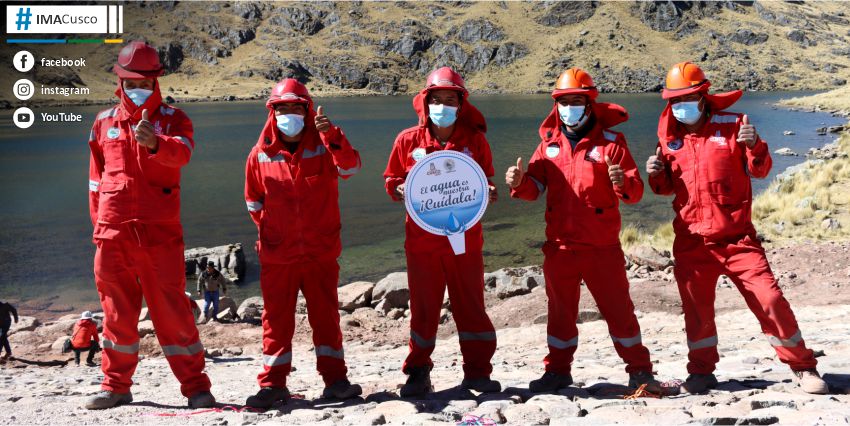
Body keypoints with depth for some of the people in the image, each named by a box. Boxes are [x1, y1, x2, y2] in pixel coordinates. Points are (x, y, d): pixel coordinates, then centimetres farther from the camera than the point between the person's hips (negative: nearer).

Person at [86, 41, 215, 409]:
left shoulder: (172, 118, 2)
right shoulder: (104, 123, 13)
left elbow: (181, 153, -21)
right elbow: (96, 179, 19)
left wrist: (154, 143, -42)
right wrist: (100, 224, 13)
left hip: (159, 232, -3)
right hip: (113, 233, 3)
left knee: (171, 308, -3)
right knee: (117, 311, 10)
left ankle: (195, 386, 5)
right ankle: (116, 385, 23)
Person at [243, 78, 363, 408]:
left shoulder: (323, 146, -1)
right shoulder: (261, 154, 2)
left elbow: (350, 167, -22)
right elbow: (253, 202, 14)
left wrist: (332, 135, -35)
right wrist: (270, 228, 11)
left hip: (320, 251, -1)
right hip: (276, 254, 1)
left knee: (325, 314, 7)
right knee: (276, 317, 7)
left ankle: (334, 378, 16)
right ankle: (273, 383, 15)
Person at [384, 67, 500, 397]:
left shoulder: (474, 140, 2)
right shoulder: (408, 140, 0)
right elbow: (391, 180, 8)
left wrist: (487, 193, -10)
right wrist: (401, 190, -13)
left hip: (465, 240, 1)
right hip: (422, 240, 0)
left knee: (471, 305, 7)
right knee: (424, 308, 8)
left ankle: (477, 372, 19)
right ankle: (418, 371, 21)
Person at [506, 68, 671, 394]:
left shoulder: (610, 142, -3)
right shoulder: (550, 143, 8)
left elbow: (635, 192, -6)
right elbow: (536, 186, 5)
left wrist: (623, 183, -28)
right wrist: (519, 182, -17)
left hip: (602, 245, -3)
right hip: (559, 243, 3)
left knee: (618, 307, 4)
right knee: (560, 309, 14)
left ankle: (639, 370, 19)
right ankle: (557, 370, 27)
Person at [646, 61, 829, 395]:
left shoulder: (732, 125, -1)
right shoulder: (669, 137, 6)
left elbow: (760, 171, -1)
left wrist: (755, 147, -22)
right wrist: (656, 174, -6)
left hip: (737, 236, -2)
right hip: (691, 241, 3)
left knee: (768, 299, -5)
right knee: (696, 308, 10)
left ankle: (801, 366, 13)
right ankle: (701, 371, 28)